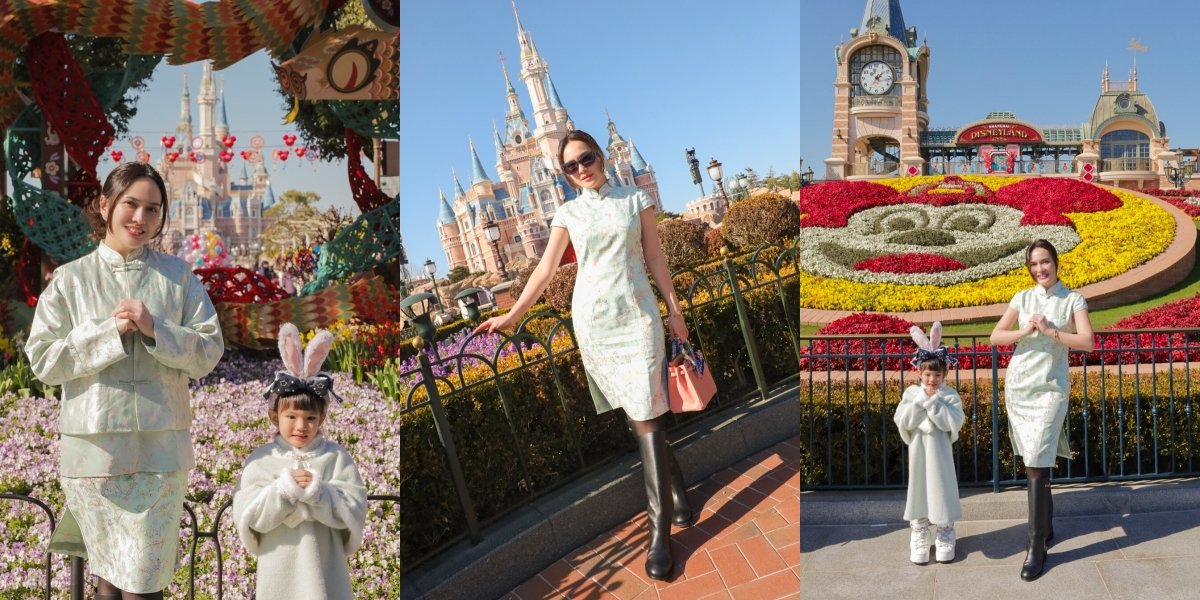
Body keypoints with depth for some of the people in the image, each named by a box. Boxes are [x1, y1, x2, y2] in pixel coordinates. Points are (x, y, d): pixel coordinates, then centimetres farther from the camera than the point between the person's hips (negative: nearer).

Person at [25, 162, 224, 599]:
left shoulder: (179, 276, 6)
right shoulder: (70, 279, 5)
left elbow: (209, 353, 1)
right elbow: (43, 360, -1)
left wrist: (155, 329, -13)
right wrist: (110, 331, -11)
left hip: (161, 447, 0)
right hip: (93, 446, 0)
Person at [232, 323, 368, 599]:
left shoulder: (336, 457, -2)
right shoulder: (261, 460, 0)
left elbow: (353, 511, -8)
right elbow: (248, 517, -8)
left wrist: (317, 493, -21)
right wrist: (283, 490, -21)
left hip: (324, 571, 0)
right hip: (278, 574, 0)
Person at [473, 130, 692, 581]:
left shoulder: (636, 200, 5)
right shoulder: (568, 214, 7)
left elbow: (655, 259, 6)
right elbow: (545, 270, 7)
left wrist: (674, 309, 3)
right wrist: (512, 316, 4)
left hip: (637, 316, -2)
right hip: (592, 322, 2)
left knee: (645, 416, -9)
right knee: (632, 415, 3)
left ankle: (660, 530, -8)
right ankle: (676, 490, 21)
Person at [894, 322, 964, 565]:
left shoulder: (950, 395, -5)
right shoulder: (911, 393, -1)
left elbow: (953, 423, -18)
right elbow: (902, 421, -11)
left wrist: (933, 402, -20)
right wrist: (921, 400, -17)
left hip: (940, 451, -1)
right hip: (918, 451, 1)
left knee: (942, 488, 4)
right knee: (919, 488, 7)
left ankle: (944, 535, 18)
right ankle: (918, 535, 16)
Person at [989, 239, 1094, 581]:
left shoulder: (1073, 300, -1)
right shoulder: (1022, 299, 7)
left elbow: (1088, 343, -12)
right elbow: (995, 337, 3)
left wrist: (1050, 331, -18)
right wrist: (1025, 332, -12)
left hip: (1050, 389, -4)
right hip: (1018, 386, 4)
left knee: (1036, 466, -11)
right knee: (1033, 462, 12)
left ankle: (1037, 546, -6)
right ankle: (1046, 523, 30)